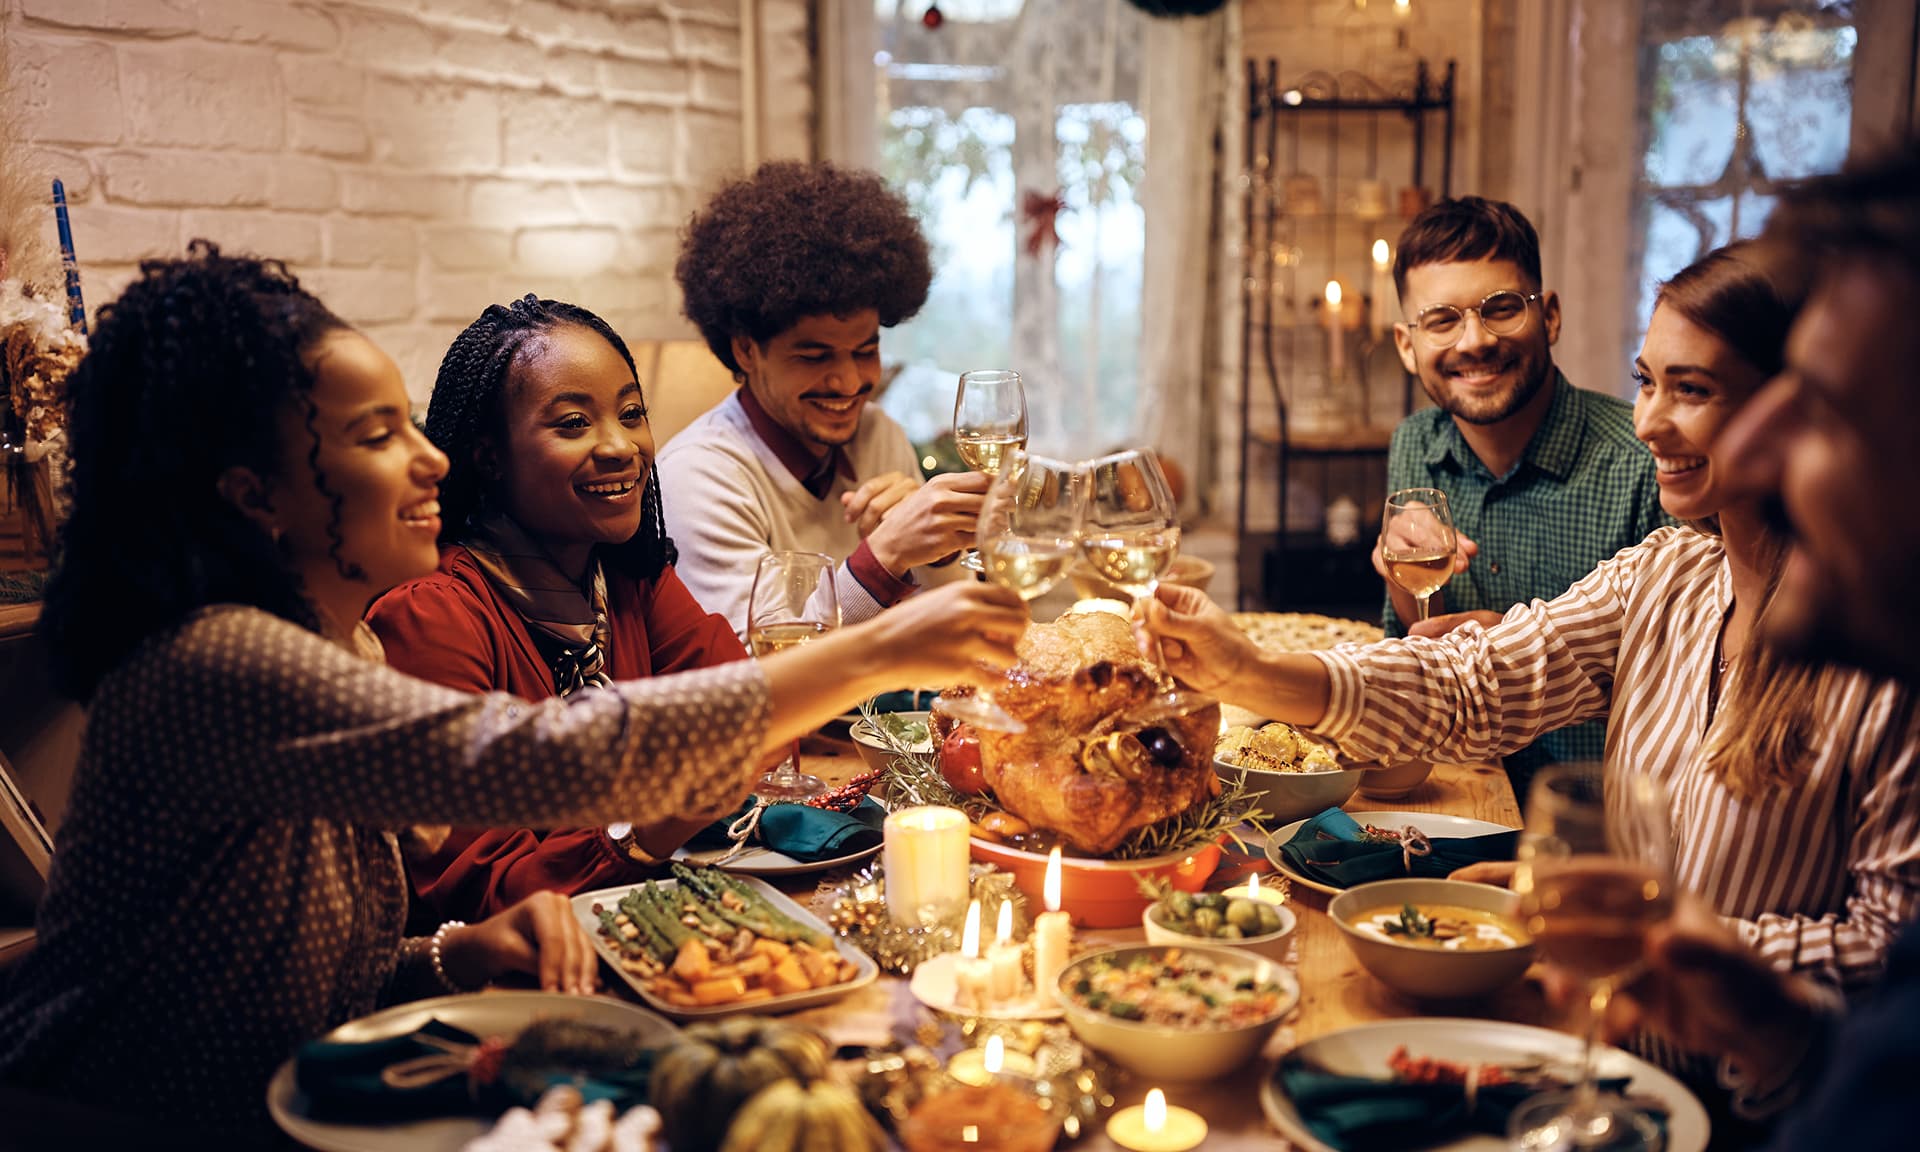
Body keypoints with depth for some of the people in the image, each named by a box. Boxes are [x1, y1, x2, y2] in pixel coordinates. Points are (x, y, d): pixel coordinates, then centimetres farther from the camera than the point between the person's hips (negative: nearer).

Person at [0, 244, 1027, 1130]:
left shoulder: (347, 648, 6)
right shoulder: (216, 666, -24)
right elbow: (538, 758, -37)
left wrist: (459, 955, -10)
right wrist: (875, 654, -32)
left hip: (286, 1110, 8)